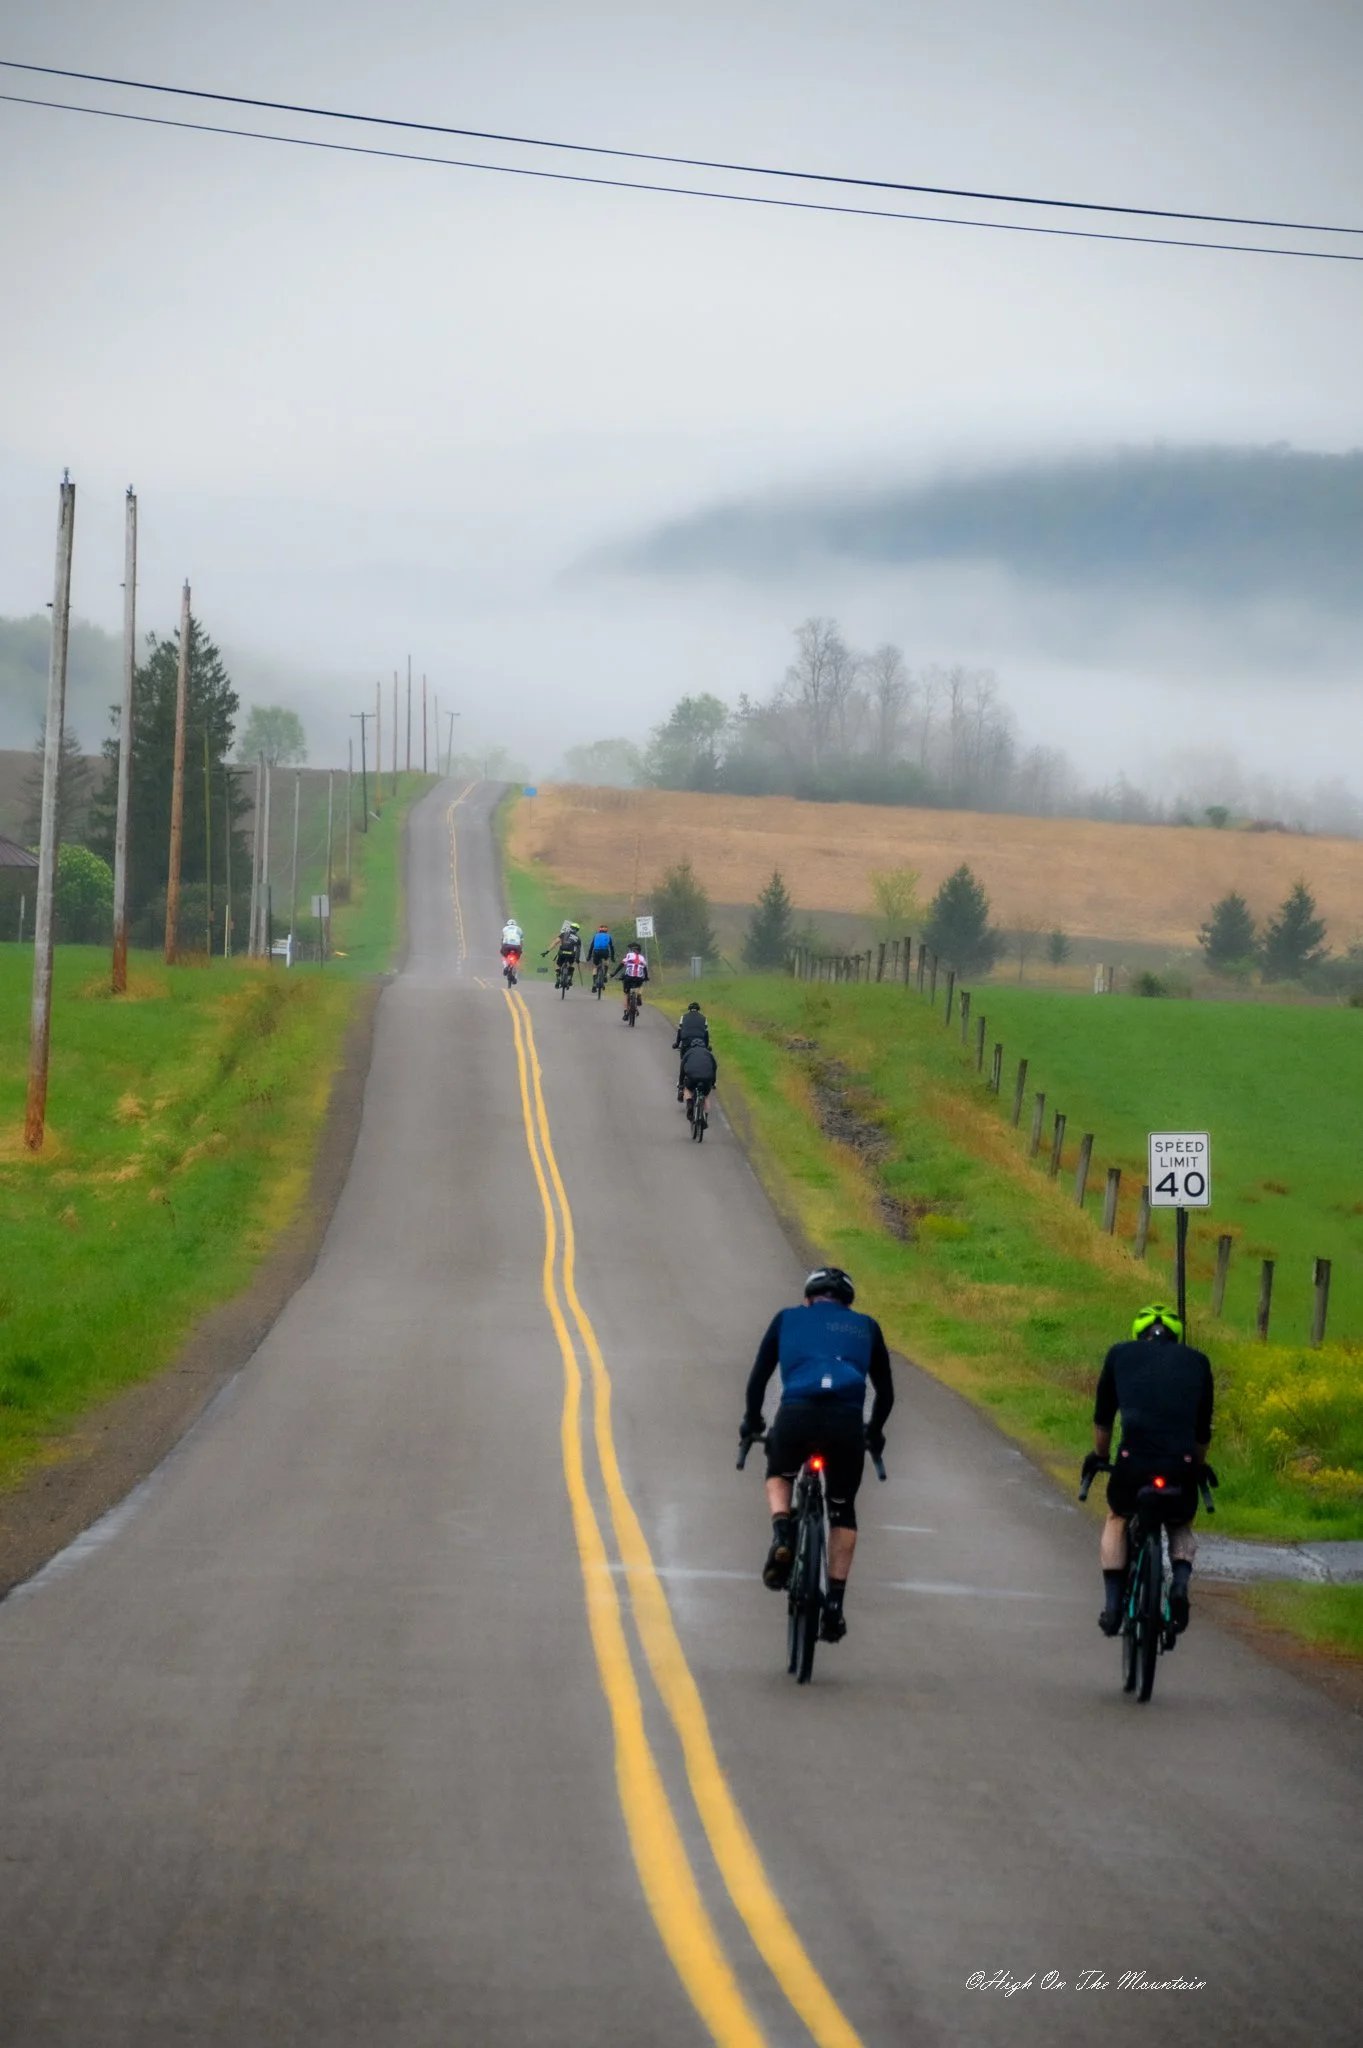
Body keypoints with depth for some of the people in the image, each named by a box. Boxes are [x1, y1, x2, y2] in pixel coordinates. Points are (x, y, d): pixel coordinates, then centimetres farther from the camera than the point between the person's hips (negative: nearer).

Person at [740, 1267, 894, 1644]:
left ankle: (782, 1534, 1)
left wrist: (751, 1423, 37)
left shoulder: (788, 1319, 24)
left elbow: (758, 1379, 23)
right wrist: (874, 1432, 46)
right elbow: (885, 1391, 30)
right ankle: (835, 1603, 11)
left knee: (779, 1476, 31)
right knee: (843, 1511, 20)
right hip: (847, 1424, 1)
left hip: (796, 1415, -1)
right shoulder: (866, 1327, 26)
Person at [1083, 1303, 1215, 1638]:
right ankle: (1180, 1583, 0)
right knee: (1181, 1528, 29)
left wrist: (1098, 1456, 44)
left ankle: (1112, 1604, 18)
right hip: (1181, 1465, 1)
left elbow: (1103, 1417, 28)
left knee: (1116, 1520, 30)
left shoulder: (1120, 1355, 18)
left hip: (1133, 1460, -1)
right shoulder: (1197, 1362, 20)